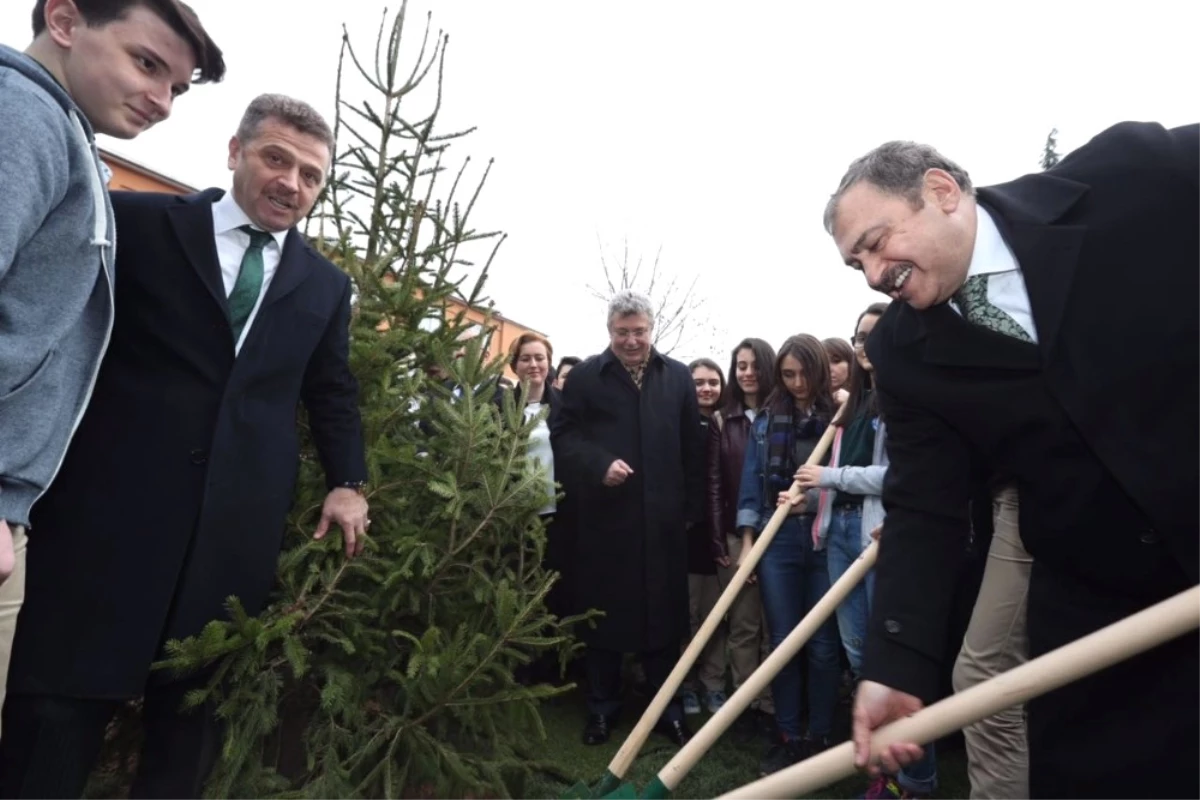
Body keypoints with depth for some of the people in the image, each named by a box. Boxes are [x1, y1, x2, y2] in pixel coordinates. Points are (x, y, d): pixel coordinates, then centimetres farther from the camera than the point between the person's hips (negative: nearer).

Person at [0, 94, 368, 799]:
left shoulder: (326, 284, 12)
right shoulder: (139, 221, 5)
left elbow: (333, 391, 14)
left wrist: (348, 483, 4)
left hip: (240, 522, 3)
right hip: (114, 500, -2)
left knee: (198, 709, 13)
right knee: (62, 694, 8)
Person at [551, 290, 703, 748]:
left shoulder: (677, 377, 8)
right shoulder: (586, 377, 2)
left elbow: (692, 448, 9)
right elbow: (564, 436, -1)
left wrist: (690, 508, 8)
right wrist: (600, 465, -18)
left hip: (663, 521, 2)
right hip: (603, 520, -1)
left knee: (664, 613, 10)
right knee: (603, 614, 10)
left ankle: (667, 708, 28)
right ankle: (602, 707, 28)